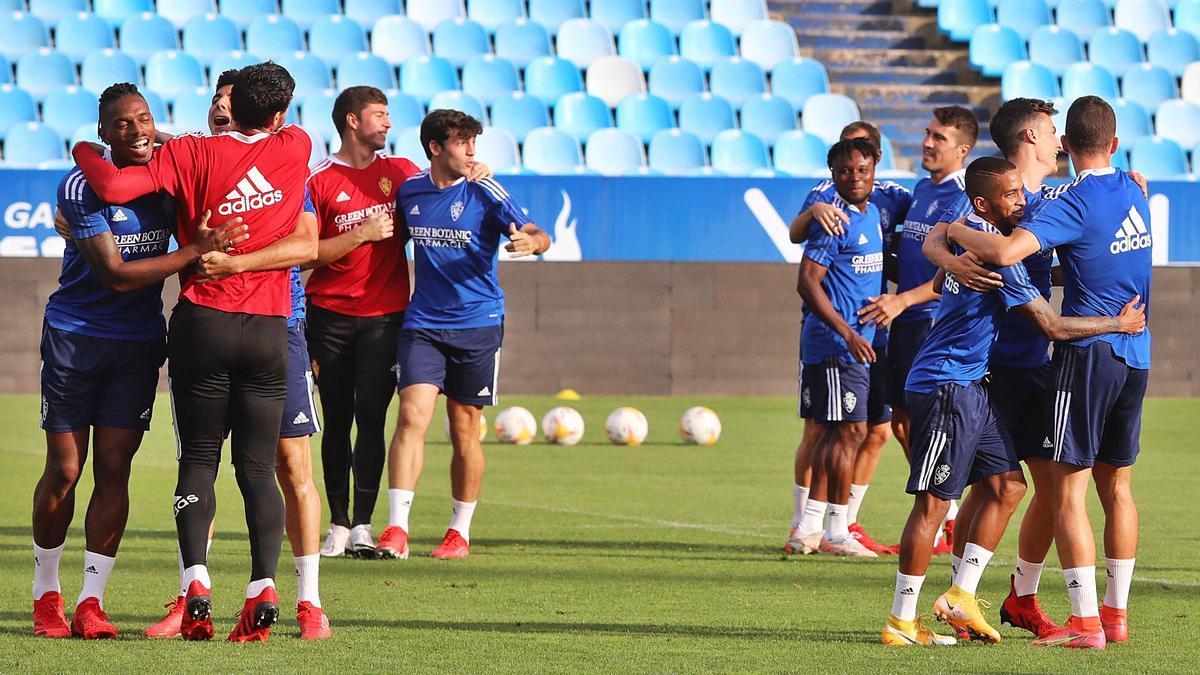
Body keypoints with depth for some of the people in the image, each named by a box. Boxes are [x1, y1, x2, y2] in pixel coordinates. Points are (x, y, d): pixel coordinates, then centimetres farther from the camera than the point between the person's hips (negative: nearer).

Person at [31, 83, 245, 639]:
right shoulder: (82, 187, -17)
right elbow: (116, 275, -23)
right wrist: (198, 250, -28)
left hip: (139, 342, 3)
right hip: (75, 337, -3)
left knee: (113, 469, 0)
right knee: (63, 471, 2)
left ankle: (91, 603, 5)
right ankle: (46, 595, 19)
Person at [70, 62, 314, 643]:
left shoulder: (192, 154, -3)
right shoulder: (295, 148, 6)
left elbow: (114, 187, -12)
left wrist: (85, 153, 8)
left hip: (203, 323, -1)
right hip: (269, 332, 1)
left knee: (198, 459, 4)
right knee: (258, 466, 4)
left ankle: (196, 582, -13)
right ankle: (264, 587, -11)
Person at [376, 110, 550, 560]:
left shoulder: (483, 193, -5)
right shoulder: (408, 192, 5)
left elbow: (538, 235, -12)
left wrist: (530, 241, -33)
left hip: (477, 324, -1)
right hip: (422, 324, 2)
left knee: (464, 431, 5)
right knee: (412, 417, -14)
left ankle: (460, 531, 19)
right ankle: (396, 528, -17)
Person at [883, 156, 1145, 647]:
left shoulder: (970, 235, 8)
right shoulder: (995, 254, -19)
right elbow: (1053, 326, -16)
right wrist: (1120, 323, -4)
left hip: (970, 387, 10)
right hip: (946, 387, -10)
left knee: (1007, 485, 10)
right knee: (933, 503, -6)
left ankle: (961, 597, 13)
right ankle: (901, 623, -3)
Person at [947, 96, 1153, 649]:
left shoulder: (1073, 203, -14)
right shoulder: (1135, 195, 10)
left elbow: (1006, 252, -27)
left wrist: (954, 232, -9)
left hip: (1087, 351, -7)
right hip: (1136, 355, 7)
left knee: (1067, 492, -5)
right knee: (1116, 487, 15)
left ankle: (1085, 622, -9)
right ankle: (1116, 613, 18)